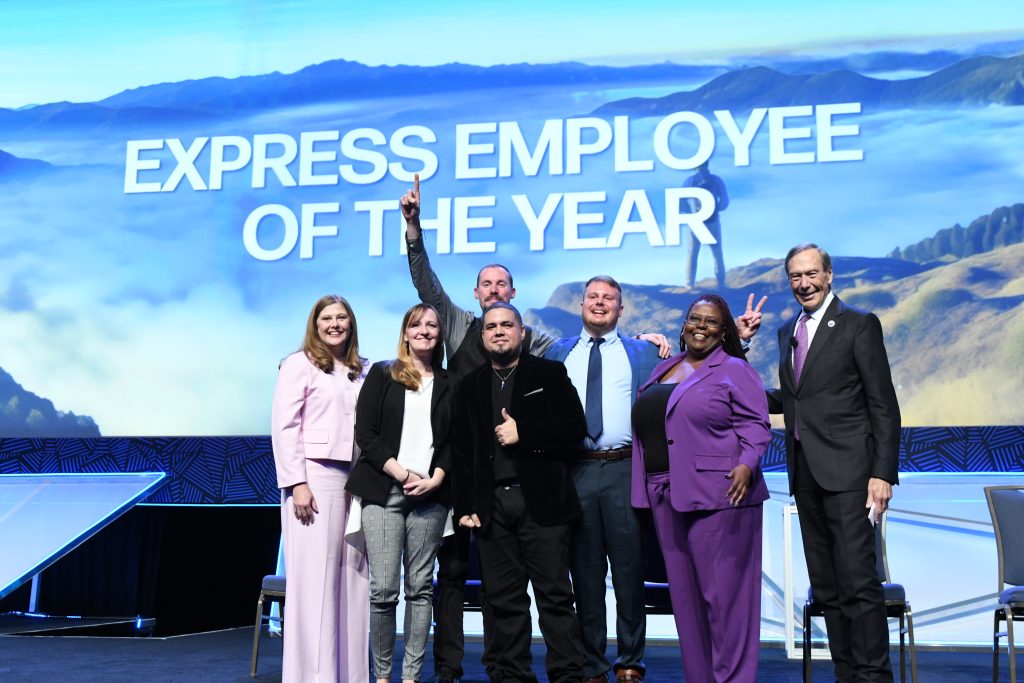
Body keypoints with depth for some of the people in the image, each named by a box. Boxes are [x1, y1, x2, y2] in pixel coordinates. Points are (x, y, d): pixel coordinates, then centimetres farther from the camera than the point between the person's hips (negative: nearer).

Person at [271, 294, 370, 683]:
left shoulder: (361, 371, 14)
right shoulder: (300, 364, 0)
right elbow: (284, 427, -6)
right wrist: (296, 483, -14)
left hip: (355, 479, 5)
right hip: (314, 476, -5)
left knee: (351, 578, 5)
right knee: (313, 578, -3)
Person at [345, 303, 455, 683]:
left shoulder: (448, 384, 14)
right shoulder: (381, 375, 8)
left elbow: (454, 441, 11)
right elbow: (365, 433, 0)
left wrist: (436, 478, -6)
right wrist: (402, 473, -9)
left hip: (430, 495, 2)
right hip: (384, 493, -2)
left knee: (420, 587, 1)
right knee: (383, 588, -5)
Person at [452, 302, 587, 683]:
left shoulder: (550, 374, 7)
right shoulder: (470, 386, 15)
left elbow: (575, 427, -3)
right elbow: (462, 450, 12)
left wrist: (523, 433, -11)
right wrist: (465, 506, 4)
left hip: (542, 500, -3)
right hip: (491, 505, 3)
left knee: (555, 595, 0)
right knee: (503, 600, 5)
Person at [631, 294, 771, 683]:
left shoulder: (735, 371, 0)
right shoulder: (663, 369, 18)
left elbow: (755, 425, -7)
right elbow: (645, 428, 20)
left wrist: (747, 464, -23)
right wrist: (646, 490, 14)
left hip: (717, 495, -6)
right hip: (666, 497, 6)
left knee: (723, 592, -4)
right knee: (684, 593, 10)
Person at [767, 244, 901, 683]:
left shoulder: (860, 325, -3)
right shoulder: (788, 332, 17)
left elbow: (884, 406, -6)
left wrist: (883, 473, -13)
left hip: (846, 470, -7)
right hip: (805, 472, 7)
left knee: (858, 581, -10)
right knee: (826, 587, 10)